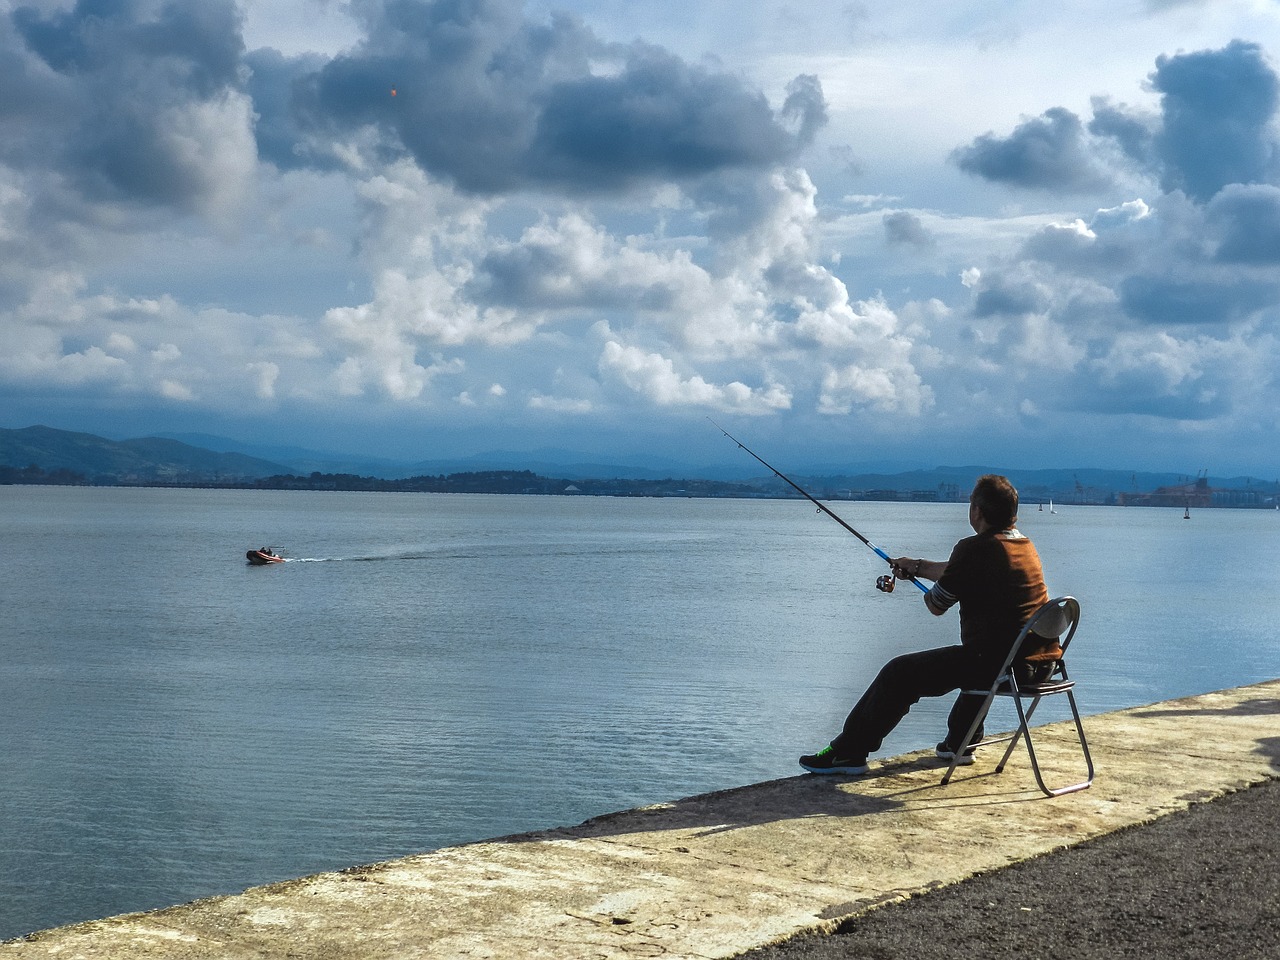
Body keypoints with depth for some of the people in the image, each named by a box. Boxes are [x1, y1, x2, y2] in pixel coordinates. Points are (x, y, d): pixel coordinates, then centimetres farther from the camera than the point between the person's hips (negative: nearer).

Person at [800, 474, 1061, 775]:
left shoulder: (974, 548, -14)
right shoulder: (1026, 545, 14)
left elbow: (936, 606, -4)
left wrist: (930, 595, 19)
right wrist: (917, 566, 37)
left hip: (1000, 663, -9)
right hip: (1041, 662, 9)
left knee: (900, 673, 1)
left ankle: (848, 752, 7)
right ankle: (960, 743, 45)